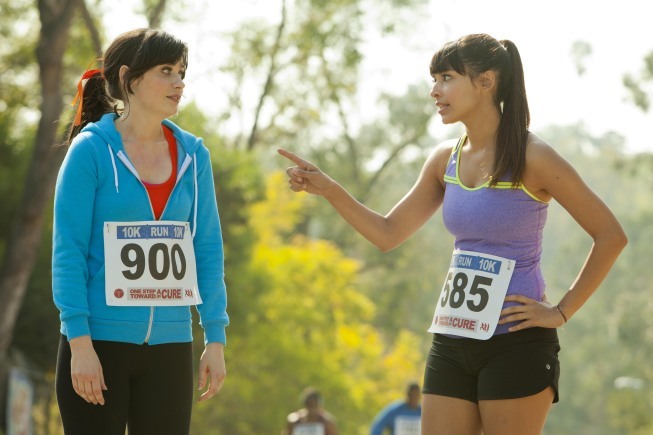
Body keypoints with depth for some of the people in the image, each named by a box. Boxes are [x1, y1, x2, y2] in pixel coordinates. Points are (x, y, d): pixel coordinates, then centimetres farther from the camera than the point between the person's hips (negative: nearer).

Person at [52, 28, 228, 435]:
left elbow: (208, 250, 9)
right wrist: (80, 341, -14)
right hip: (100, 342, -4)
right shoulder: (91, 150, -5)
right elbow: (68, 251, -8)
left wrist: (216, 338, 3)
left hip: (170, 345, 4)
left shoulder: (193, 156, 7)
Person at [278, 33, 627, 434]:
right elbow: (389, 233, 14)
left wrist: (561, 313, -9)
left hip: (517, 343, -6)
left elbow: (611, 236, -7)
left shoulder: (531, 158, -10)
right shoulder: (446, 159, 8)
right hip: (452, 342, 6)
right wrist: (328, 189, 2)